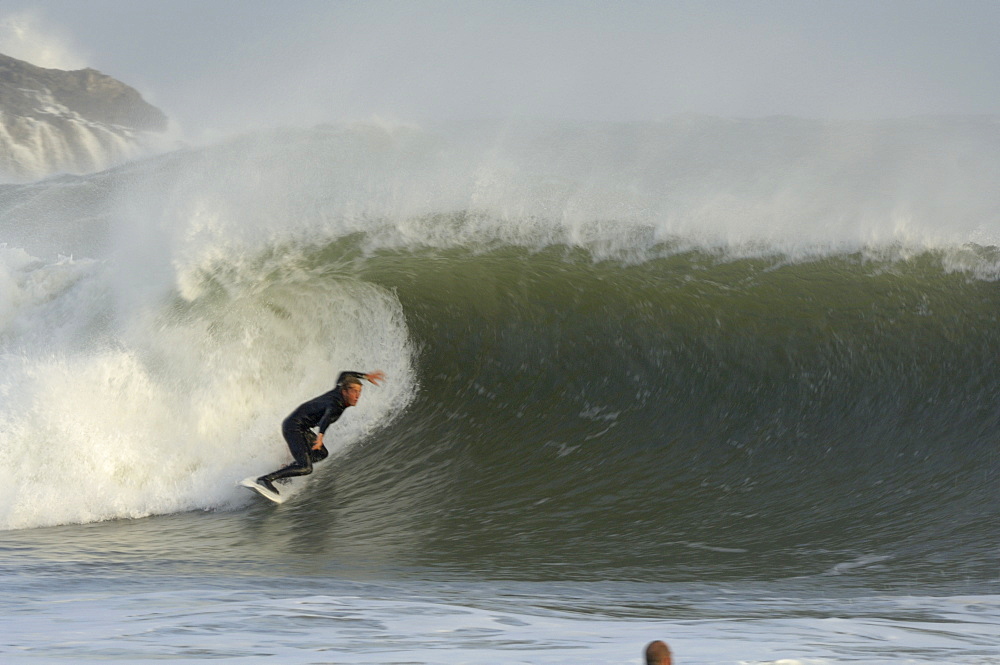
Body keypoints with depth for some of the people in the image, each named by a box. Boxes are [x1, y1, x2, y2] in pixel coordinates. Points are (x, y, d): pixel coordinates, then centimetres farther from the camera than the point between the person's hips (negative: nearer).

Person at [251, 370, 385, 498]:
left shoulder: (339, 391, 0)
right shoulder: (335, 404, -26)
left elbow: (343, 375, 22)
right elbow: (327, 416, -49)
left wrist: (366, 376, 24)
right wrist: (320, 436, -66)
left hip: (302, 428, 10)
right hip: (293, 428, -10)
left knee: (322, 453, 24)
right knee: (305, 468, -21)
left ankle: (284, 471, 22)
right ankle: (265, 479, -19)